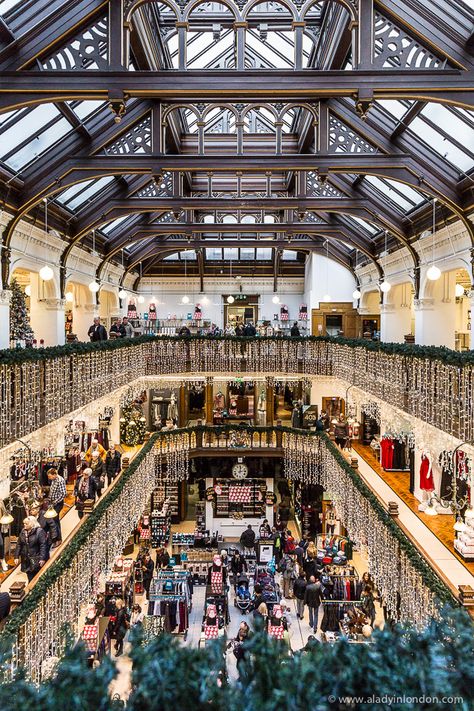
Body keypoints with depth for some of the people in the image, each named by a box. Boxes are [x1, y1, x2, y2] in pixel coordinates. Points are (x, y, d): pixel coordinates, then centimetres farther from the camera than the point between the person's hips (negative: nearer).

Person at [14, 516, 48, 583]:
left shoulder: (39, 531, -13)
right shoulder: (23, 532, 6)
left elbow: (43, 545, -16)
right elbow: (19, 544, 11)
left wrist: (42, 558, -20)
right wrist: (16, 557, 6)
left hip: (36, 561, -5)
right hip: (26, 560, 5)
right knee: (30, 578, 11)